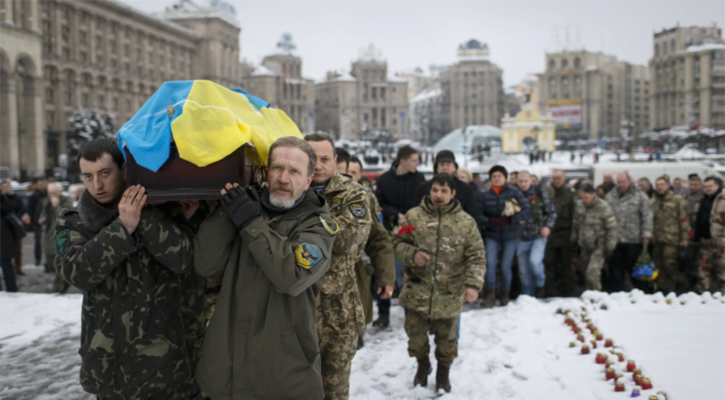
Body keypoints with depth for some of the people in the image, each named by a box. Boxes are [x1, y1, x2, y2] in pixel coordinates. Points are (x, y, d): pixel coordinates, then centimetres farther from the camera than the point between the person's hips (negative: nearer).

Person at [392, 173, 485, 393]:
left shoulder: (466, 222, -3)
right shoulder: (413, 216, -3)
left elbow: (476, 257, -4)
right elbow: (398, 242, 3)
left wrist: (473, 284, -17)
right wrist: (412, 254, -17)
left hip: (449, 295, 0)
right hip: (417, 291, 0)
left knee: (446, 338, 14)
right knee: (416, 334, 12)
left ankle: (443, 371, 40)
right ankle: (423, 364, 41)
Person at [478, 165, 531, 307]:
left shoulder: (513, 193, -3)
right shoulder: (485, 196, 3)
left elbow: (527, 210, -10)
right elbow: (479, 215, -2)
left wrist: (509, 220, -21)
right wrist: (491, 222, -21)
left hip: (511, 236, -1)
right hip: (491, 235, 1)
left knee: (505, 266, 0)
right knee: (490, 262, -16)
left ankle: (505, 294, 20)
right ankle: (490, 295, -11)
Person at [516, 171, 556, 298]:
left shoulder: (540, 194, 0)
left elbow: (552, 212, 5)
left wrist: (548, 226, -8)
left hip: (538, 236, -2)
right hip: (522, 238, 3)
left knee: (535, 261, -23)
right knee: (524, 270, 7)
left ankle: (540, 284, 6)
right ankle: (527, 296, 22)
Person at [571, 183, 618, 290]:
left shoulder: (603, 207, -14)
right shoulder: (579, 205, 1)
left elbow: (612, 228, -9)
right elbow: (576, 224, 15)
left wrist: (609, 247, -9)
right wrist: (574, 240, 17)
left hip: (599, 246, -6)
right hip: (584, 246, 6)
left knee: (593, 271, -17)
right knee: (586, 272, 12)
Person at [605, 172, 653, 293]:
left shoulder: (640, 196, 2)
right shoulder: (610, 197, 12)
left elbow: (647, 216, -3)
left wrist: (646, 234, -10)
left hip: (633, 241, -3)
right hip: (614, 240, 3)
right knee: (615, 269, 8)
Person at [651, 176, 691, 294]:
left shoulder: (677, 199, 0)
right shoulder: (652, 201, 13)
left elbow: (683, 219, -2)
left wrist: (685, 237, -7)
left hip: (670, 238, -5)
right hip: (656, 239, 5)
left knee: (669, 264, -10)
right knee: (659, 266, 6)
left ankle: (680, 284, 11)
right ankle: (662, 289, 15)